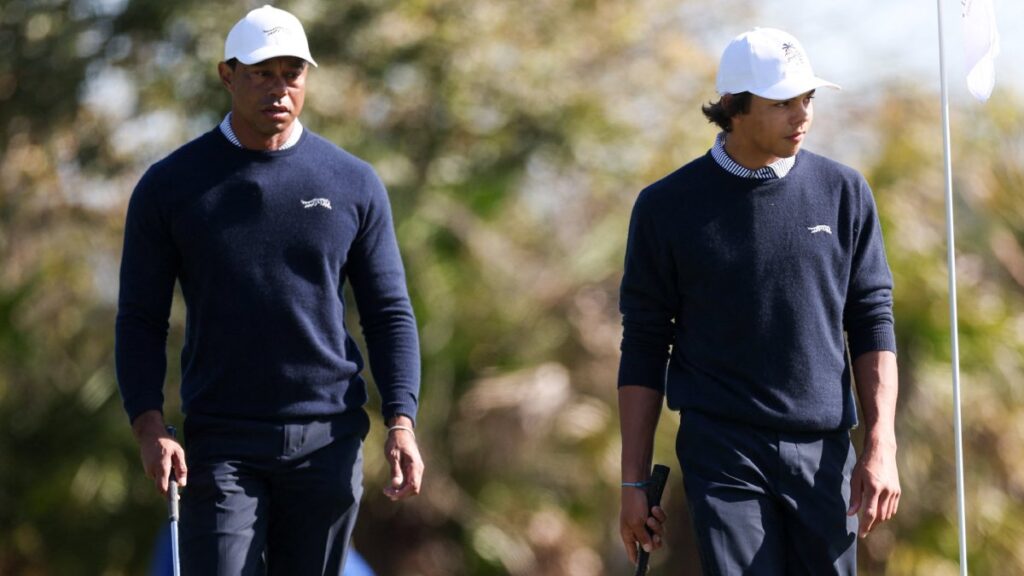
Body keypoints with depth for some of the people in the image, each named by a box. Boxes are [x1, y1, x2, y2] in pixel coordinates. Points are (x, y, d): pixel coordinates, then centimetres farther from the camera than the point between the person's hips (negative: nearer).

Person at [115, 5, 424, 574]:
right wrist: (149, 427, -11)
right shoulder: (170, 186, 3)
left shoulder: (354, 184, 6)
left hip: (328, 442, 1)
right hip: (221, 446, -1)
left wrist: (401, 422, -6)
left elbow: (390, 312, 8)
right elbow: (141, 319, 4)